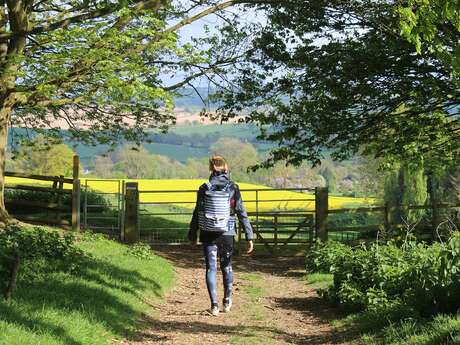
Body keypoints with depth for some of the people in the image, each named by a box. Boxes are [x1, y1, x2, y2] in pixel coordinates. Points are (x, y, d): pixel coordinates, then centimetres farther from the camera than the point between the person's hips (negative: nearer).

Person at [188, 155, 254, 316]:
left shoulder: (204, 188, -5)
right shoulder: (233, 188, -5)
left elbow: (197, 213, 0)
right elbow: (242, 214, -5)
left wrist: (193, 234, 12)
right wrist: (249, 237, -2)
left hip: (208, 234, -1)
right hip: (227, 234, 1)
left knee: (211, 268, 5)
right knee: (226, 266, 18)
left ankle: (214, 305, 0)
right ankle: (227, 301, 31)